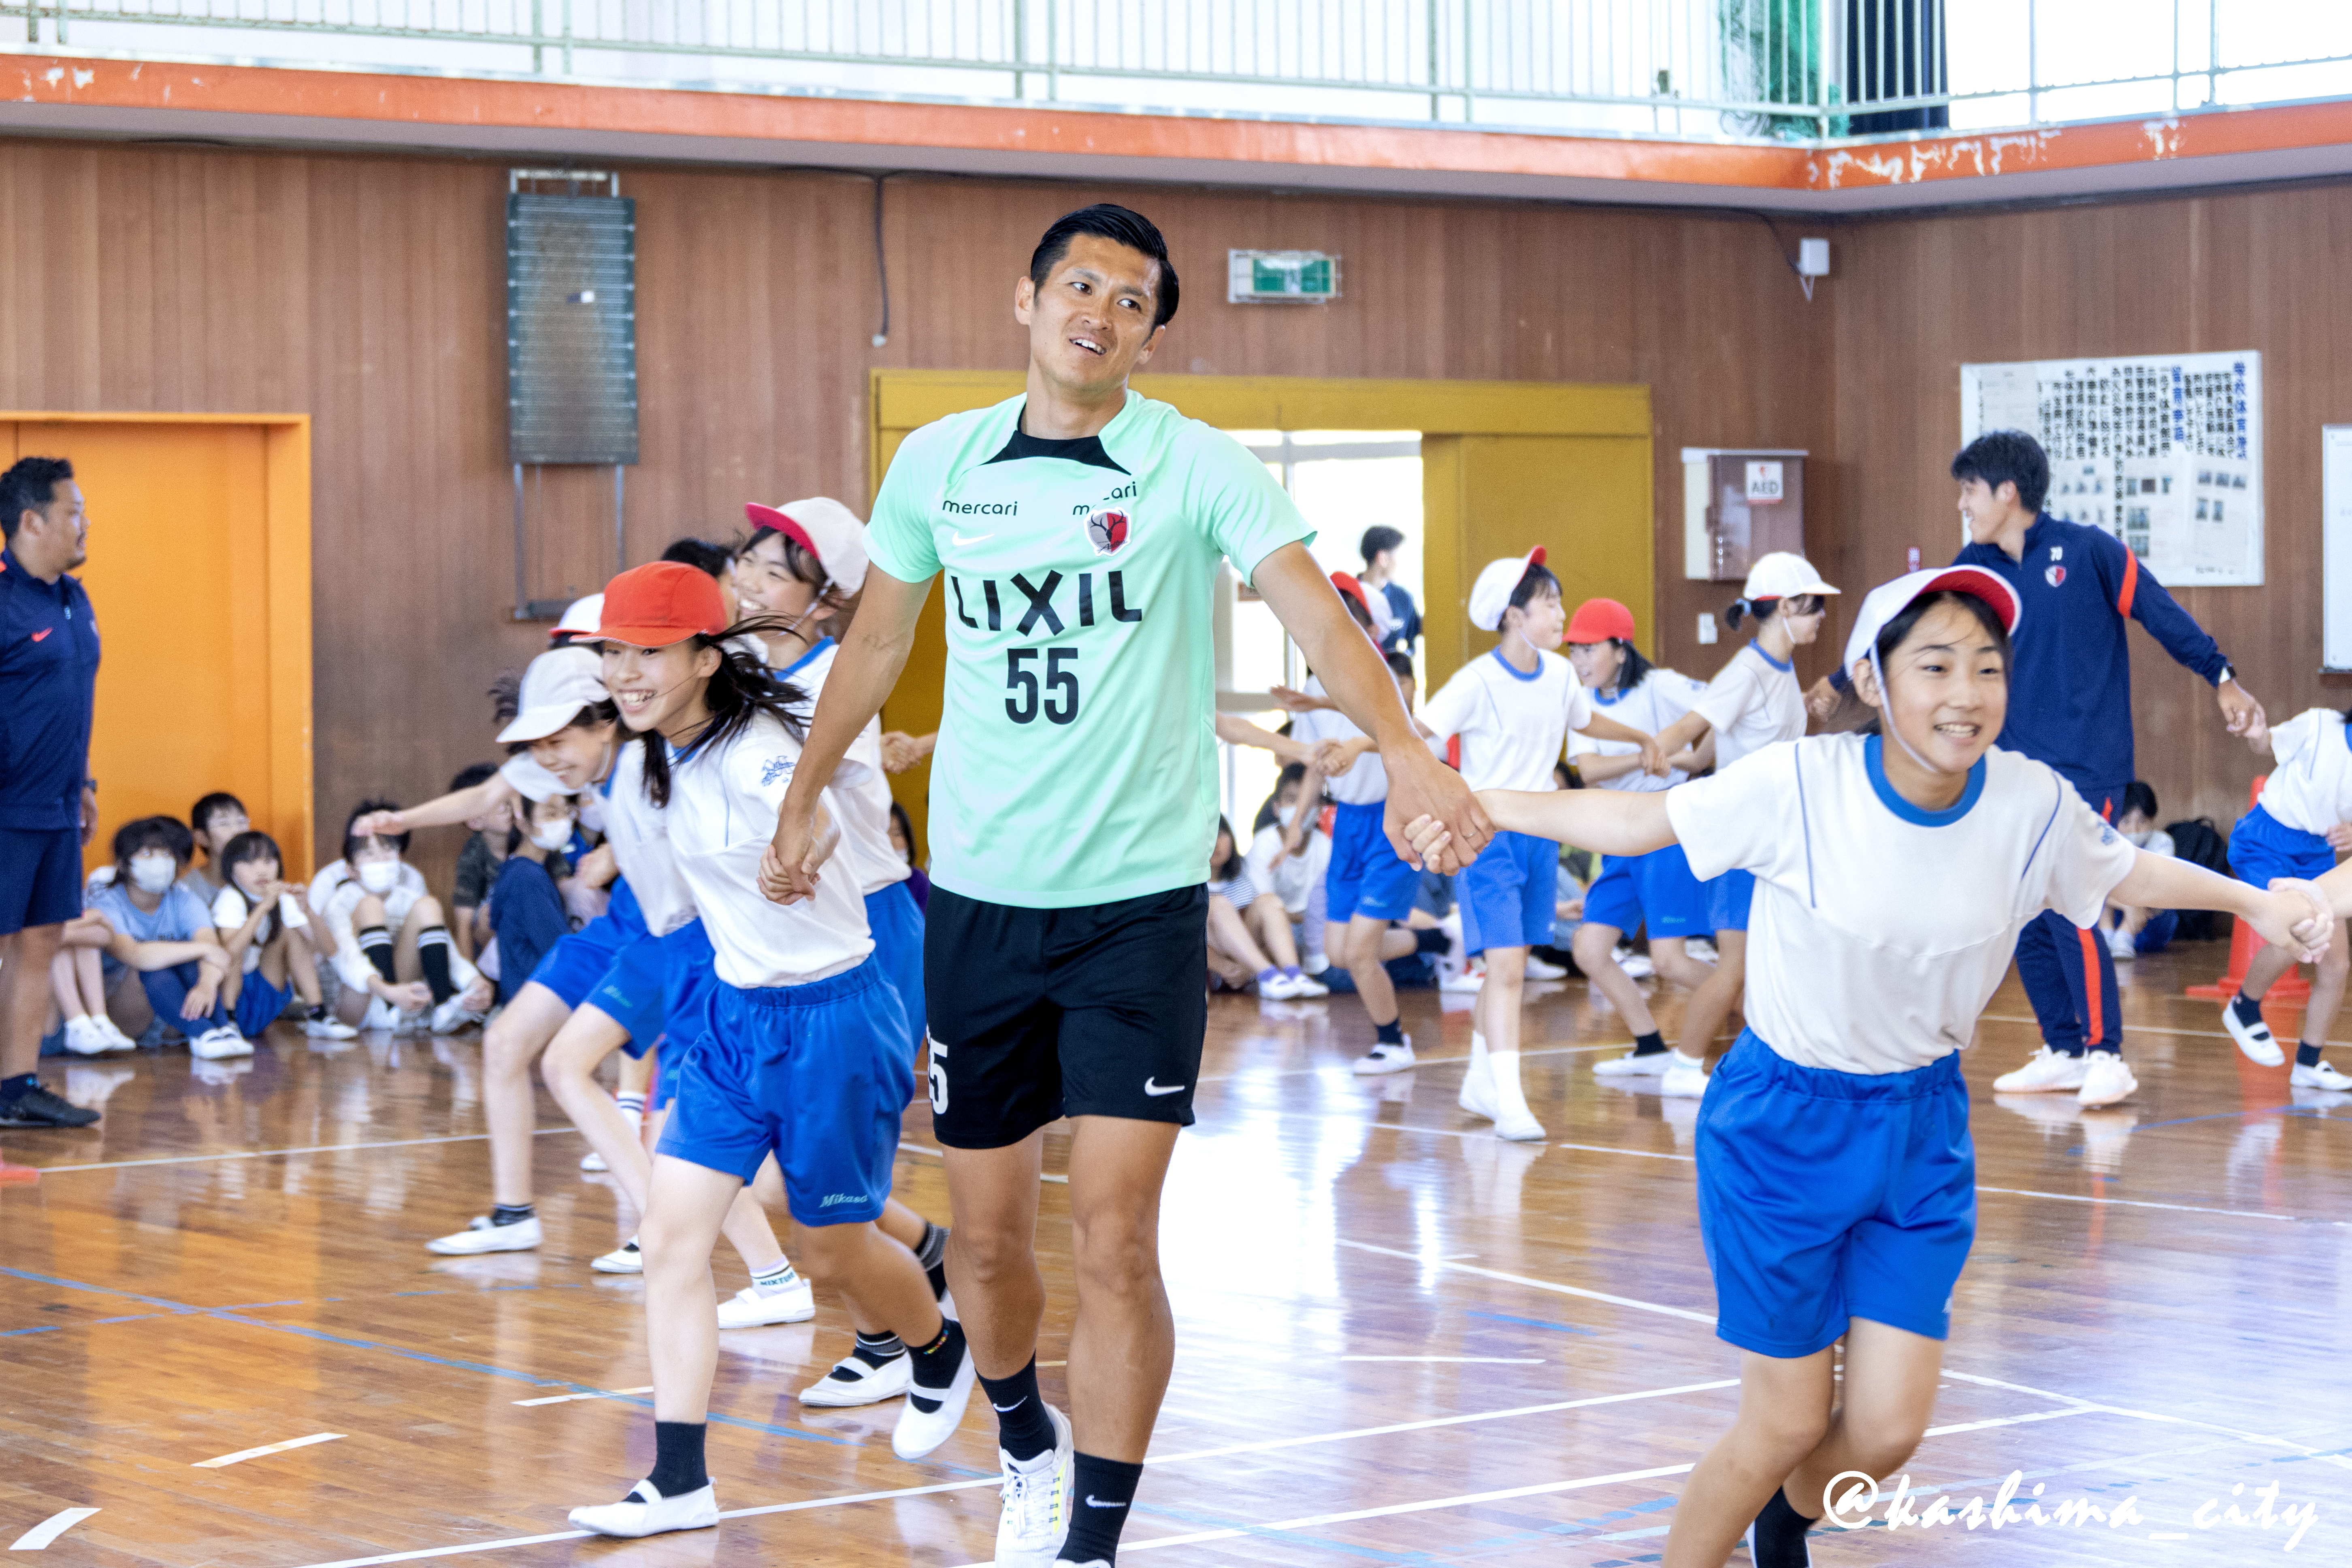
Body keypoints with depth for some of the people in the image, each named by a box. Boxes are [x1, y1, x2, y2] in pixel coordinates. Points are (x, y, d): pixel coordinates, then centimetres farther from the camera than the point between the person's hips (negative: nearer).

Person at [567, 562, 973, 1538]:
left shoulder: (758, 753, -25)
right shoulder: (657, 761, -1)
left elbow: (811, 812, -50)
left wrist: (799, 848, -72)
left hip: (830, 1022, -7)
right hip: (733, 1015, 7)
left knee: (830, 1253, 9)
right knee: (671, 1236, -5)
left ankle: (942, 1354, 41)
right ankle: (680, 1482, -4)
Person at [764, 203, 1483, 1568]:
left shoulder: (1197, 467, -7)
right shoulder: (939, 464, 3)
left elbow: (1315, 610, -20)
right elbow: (877, 644, 18)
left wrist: (1406, 751, -36)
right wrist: (806, 795, 24)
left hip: (1141, 902, -3)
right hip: (978, 901, 3)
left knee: (1116, 1238, -10)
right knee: (990, 1233, 10)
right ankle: (1028, 1447, 38)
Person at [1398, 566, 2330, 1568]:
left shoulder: (2034, 807, -12)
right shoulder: (1798, 785, -22)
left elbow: (2125, 873, 9)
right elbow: (1641, 821, -14)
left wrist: (2256, 901, 5)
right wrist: (1482, 806, -23)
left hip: (1922, 1129, 4)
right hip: (1784, 1126, -4)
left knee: (1887, 1428, 2)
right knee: (1788, 1422, -1)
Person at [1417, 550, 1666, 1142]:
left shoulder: (1560, 675, 4)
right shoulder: (1479, 681, -16)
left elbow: (1587, 720, 26)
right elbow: (1416, 730, -22)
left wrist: (1642, 739, 39)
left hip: (1540, 832, 6)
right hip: (1488, 834, -6)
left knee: (1508, 965, 13)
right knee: (1506, 965, -14)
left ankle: (1479, 1082, 27)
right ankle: (1508, 1102, -15)